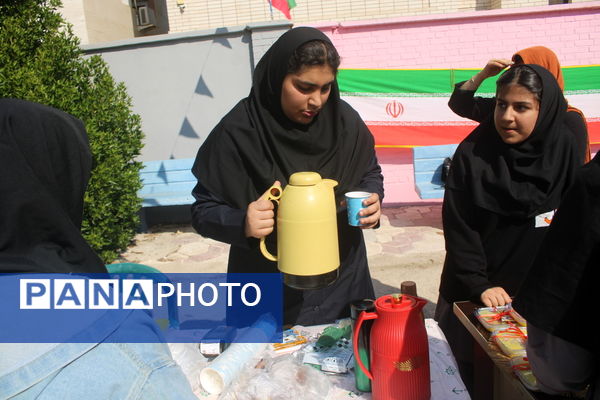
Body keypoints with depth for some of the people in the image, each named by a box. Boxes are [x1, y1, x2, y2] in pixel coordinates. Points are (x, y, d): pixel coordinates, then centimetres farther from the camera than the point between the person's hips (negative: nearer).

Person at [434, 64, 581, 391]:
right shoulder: (472, 153, -12)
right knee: (463, 376, 10)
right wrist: (479, 285, -16)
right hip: (472, 291, -1)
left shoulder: (564, 148, -5)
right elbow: (458, 228, -12)